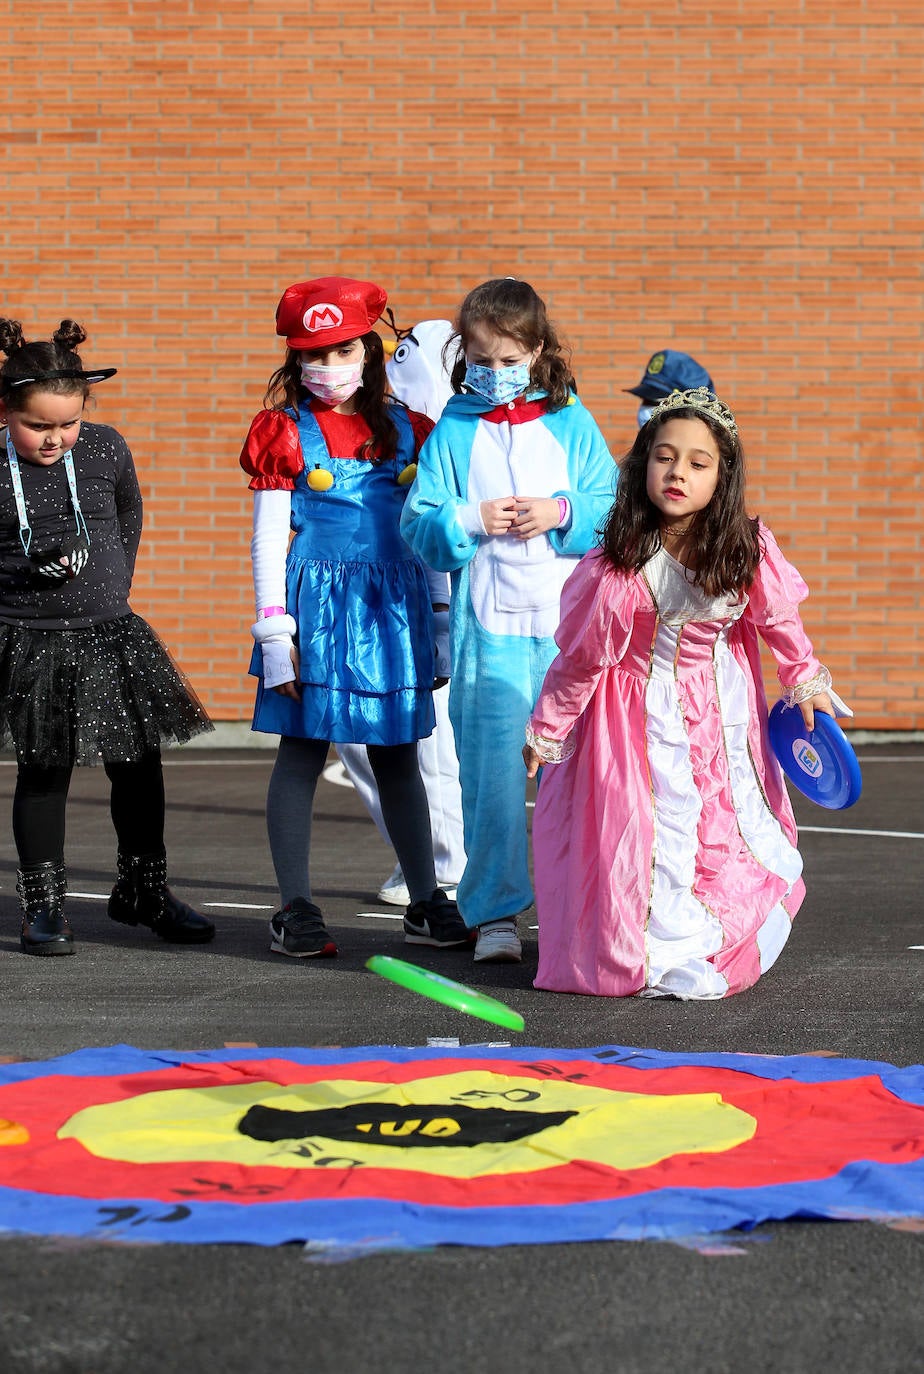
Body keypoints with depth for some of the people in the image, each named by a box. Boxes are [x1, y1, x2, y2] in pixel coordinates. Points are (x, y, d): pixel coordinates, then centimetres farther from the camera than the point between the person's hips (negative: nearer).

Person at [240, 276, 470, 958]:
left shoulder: (406, 430, 9)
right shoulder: (286, 432, 0)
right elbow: (269, 539, -2)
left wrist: (438, 622, 13)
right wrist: (274, 630, -9)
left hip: (395, 606, 3)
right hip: (316, 602, -3)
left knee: (397, 756, 9)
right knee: (302, 752, -1)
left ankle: (427, 902, 17)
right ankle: (296, 910, 5)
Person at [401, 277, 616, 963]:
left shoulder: (572, 425, 8)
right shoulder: (453, 431, 6)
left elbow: (615, 511, 5)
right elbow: (419, 523, 4)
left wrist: (563, 514, -10)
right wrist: (472, 522, -12)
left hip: (569, 623, 1)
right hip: (486, 627, -1)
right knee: (492, 773, -4)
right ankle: (496, 914, 5)